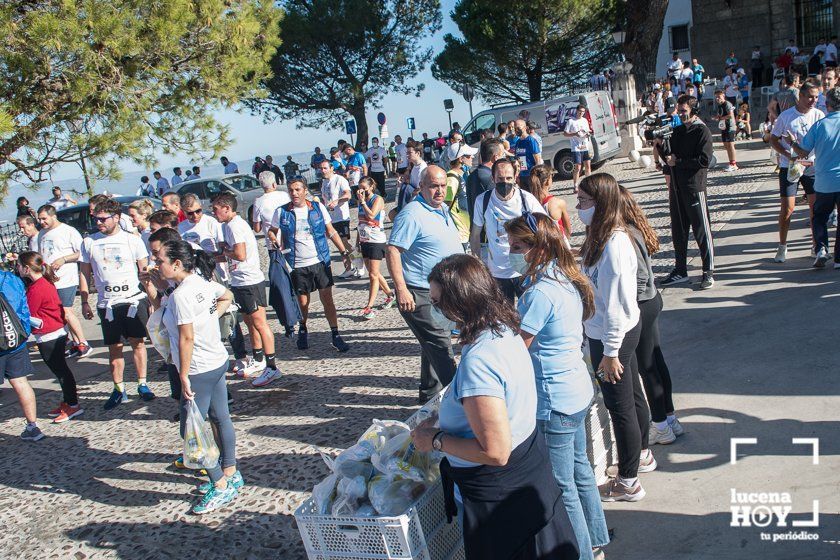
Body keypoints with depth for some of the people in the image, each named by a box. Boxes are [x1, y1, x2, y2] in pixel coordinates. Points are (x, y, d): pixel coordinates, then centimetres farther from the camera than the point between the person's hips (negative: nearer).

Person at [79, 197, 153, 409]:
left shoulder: (132, 240, 0)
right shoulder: (89, 242, 5)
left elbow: (145, 271, 4)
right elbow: (84, 273, 11)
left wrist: (152, 299, -1)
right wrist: (84, 302, 6)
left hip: (134, 299, -1)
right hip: (107, 304, 1)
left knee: (137, 343, 5)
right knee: (114, 347, 7)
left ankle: (142, 384, 17)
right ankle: (119, 390, 18)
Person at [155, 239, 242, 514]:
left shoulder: (180, 295, -22)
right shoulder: (203, 283, 3)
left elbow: (187, 338, -24)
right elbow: (227, 296, 23)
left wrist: (184, 377, -19)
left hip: (199, 370, -9)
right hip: (218, 361, 9)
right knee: (220, 419, 18)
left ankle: (221, 487, 8)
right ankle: (230, 474, 32)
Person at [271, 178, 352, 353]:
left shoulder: (318, 207, 0)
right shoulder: (282, 212, -1)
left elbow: (331, 232, 5)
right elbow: (273, 233, 8)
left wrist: (344, 252, 0)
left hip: (321, 262, 0)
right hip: (297, 266, 0)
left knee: (327, 299, -1)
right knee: (303, 302, 10)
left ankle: (335, 336, 6)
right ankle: (302, 330, 36)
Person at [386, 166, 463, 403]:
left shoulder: (442, 210, 12)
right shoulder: (412, 214, -18)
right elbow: (392, 252, -23)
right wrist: (401, 290, -28)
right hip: (421, 296, -10)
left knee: (435, 345, 18)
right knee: (441, 347, -8)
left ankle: (431, 393, 31)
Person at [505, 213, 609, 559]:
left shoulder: (540, 294, -25)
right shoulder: (567, 280, 4)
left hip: (555, 404, -10)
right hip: (578, 391, 10)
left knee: (561, 487, 7)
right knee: (579, 468, 25)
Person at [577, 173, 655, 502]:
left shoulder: (613, 247, -27)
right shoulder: (602, 236, 2)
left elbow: (615, 306, -25)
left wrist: (610, 353, -19)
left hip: (611, 336, -9)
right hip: (624, 329, 9)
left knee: (620, 405, 5)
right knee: (632, 395, 24)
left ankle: (628, 484, 21)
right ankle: (642, 456, 45)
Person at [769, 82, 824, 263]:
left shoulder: (819, 115, 1)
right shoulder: (786, 116, -5)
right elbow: (773, 140, -1)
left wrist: (816, 159, -11)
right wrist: (790, 156, -14)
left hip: (812, 166, 2)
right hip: (789, 167, -2)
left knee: (816, 206, 4)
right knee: (787, 208, -3)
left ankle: (816, 243, 19)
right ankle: (782, 246, 10)